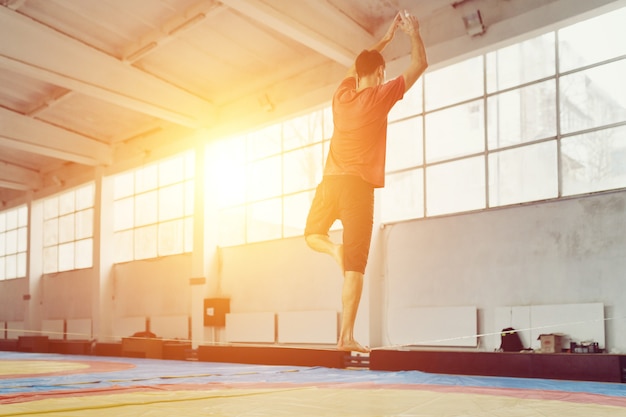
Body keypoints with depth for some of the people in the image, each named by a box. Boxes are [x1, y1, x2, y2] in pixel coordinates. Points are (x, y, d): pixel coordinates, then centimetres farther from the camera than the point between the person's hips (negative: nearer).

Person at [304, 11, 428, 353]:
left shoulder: (342, 94, 12)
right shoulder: (380, 96, -1)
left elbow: (359, 65, 34)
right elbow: (419, 65, 9)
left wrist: (387, 37, 40)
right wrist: (413, 33, 25)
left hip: (331, 181, 4)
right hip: (358, 186, -4)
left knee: (312, 235, 29)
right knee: (355, 267, -4)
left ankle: (334, 249, -4)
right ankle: (346, 337, -7)